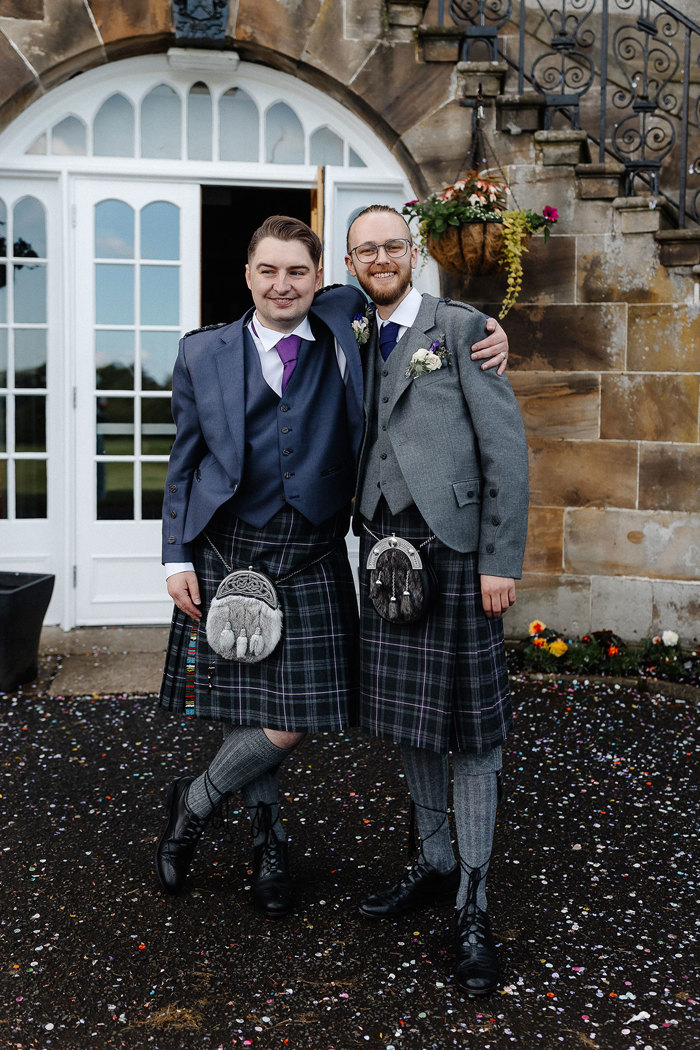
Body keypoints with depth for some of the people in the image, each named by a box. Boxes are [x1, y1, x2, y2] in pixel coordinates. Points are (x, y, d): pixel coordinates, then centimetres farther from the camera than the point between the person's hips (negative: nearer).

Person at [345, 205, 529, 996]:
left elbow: (505, 447, -7)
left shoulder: (461, 327, -2)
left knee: (466, 724, 0)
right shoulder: (357, 343, 15)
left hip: (452, 544, -6)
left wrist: (501, 560, -13)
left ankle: (472, 906, 11)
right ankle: (434, 864, 31)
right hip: (383, 545, 6)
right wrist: (364, 540, 6)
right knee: (406, 716, 13)